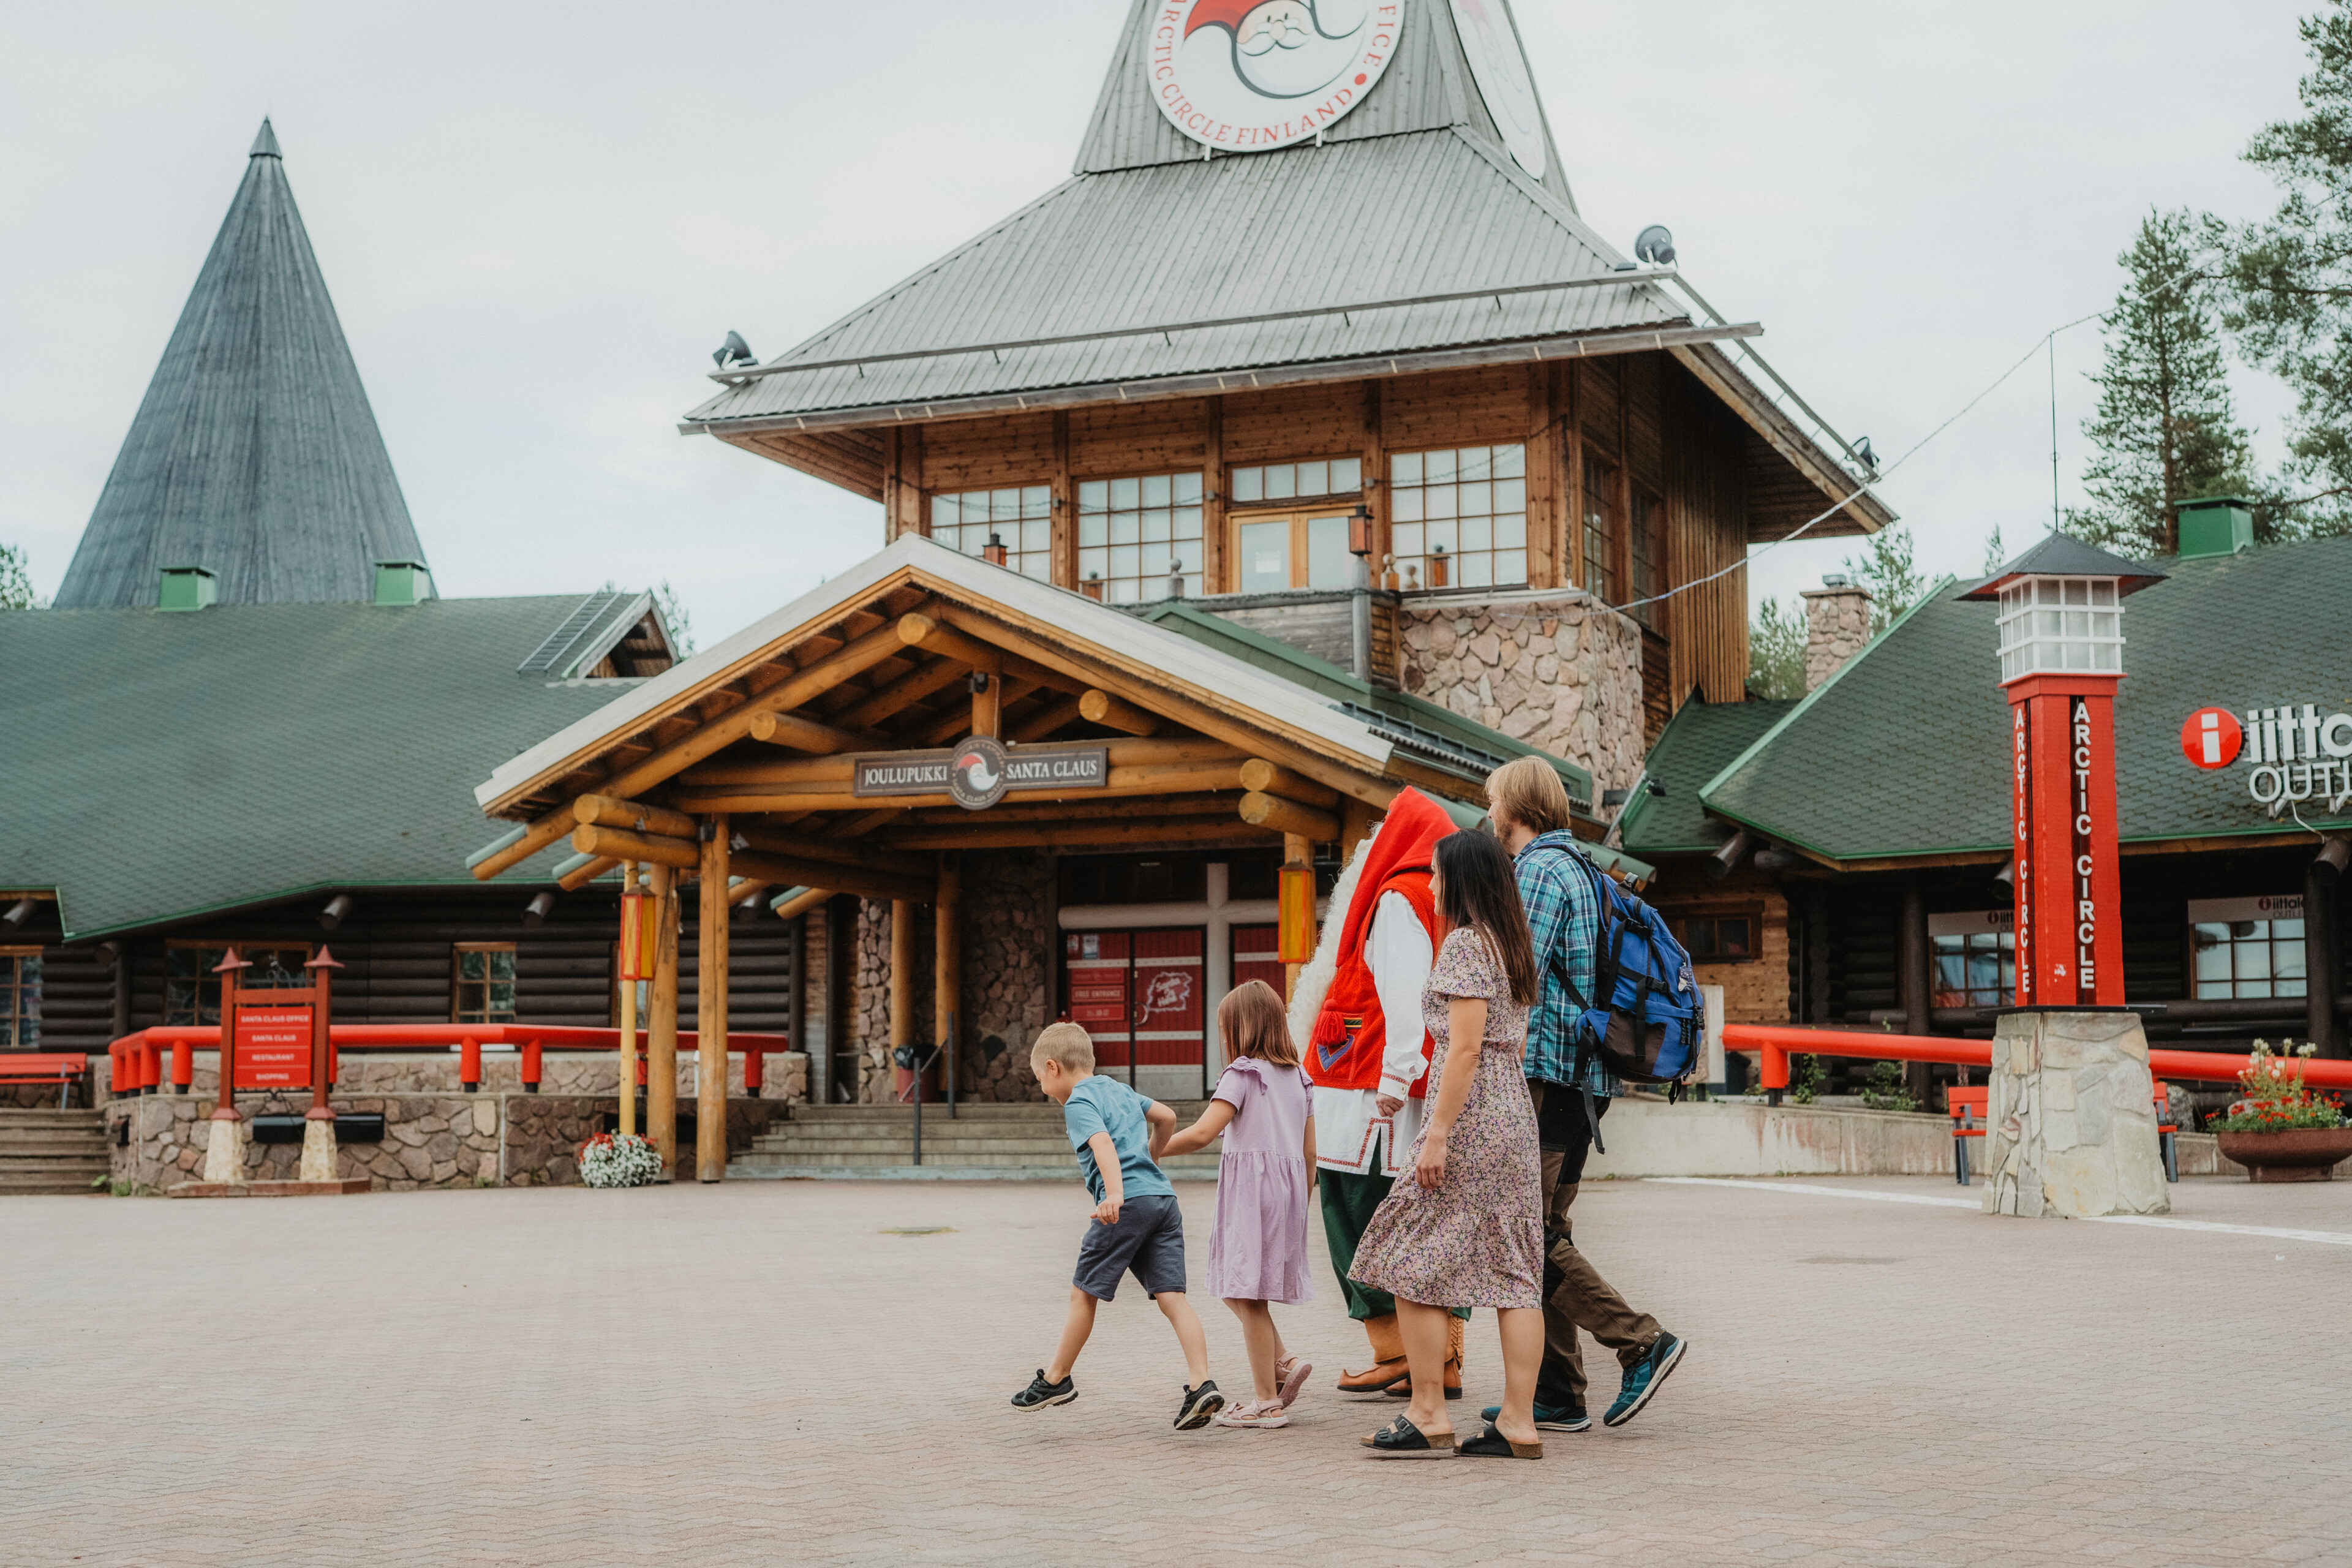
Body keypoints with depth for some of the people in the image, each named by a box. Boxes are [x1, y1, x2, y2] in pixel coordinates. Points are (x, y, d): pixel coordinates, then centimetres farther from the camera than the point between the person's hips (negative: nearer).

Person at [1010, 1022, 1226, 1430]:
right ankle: (1202, 1385, -12)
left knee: (1084, 1293, 7)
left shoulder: (1078, 1102, -3)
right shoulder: (1119, 1089, 22)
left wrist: (1115, 1193, -34)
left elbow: (1103, 1143, -20)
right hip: (1164, 1198, 8)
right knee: (1172, 1296, 0)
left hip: (1128, 1203, -8)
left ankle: (1056, 1379, 19)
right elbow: (1167, 1117, 32)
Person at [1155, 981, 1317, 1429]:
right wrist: (1301, 1203, 23)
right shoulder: (1297, 1077, 15)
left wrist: (1155, 1151, -3)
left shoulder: (1242, 1074, -6)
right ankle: (1284, 1363, 6)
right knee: (1239, 1290, 18)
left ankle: (1268, 1401, -2)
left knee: (1248, 1293, -3)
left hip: (1251, 1185, -8)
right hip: (1288, 1186, 8)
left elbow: (1203, 1132, -15)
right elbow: (1309, 1151, 16)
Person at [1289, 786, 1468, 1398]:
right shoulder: (1444, 901, 17)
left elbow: (1405, 993, -18)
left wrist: (1394, 1077, -23)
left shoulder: (1397, 898, -8)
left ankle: (1396, 1353, -5)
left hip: (1378, 1096, -8)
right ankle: (1443, 1362, 8)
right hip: (1433, 1093, 8)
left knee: (1360, 1215, -4)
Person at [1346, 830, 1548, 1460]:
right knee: (1514, 1271, 5)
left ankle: (1428, 1417, -1)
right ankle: (1519, 1422, 4)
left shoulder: (1465, 942, -11)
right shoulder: (1510, 945, 16)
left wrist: (1438, 1133, -19)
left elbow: (1465, 1048, -18)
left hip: (1470, 1118, -9)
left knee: (1412, 1264, -2)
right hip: (1515, 1119, 9)